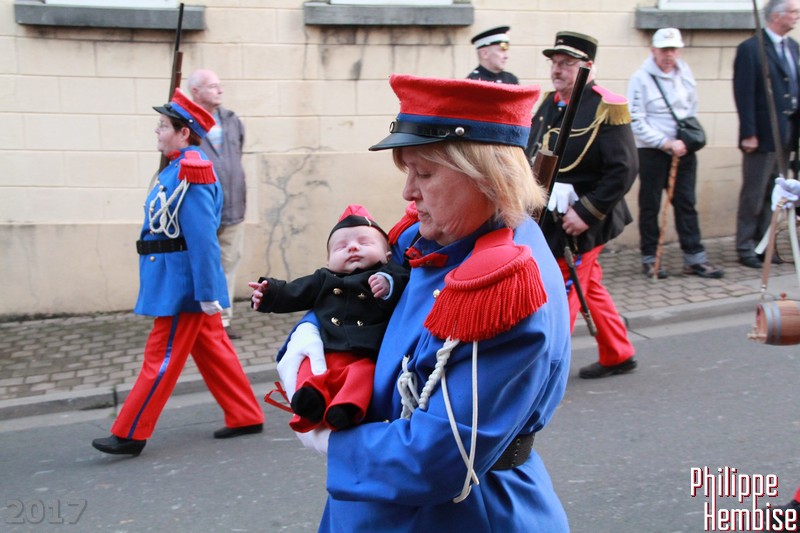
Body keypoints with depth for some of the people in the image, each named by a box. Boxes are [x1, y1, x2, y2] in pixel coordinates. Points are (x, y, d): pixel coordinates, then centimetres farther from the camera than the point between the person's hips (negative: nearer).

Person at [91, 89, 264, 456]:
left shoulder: (190, 172, -20)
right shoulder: (180, 168, 11)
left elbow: (203, 236, -25)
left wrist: (207, 293, -25)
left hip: (183, 284, -10)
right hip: (183, 281, 10)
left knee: (162, 358, 0)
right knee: (213, 350, 16)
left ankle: (130, 435, 11)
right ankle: (246, 417, 25)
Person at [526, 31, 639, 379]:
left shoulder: (606, 108, -15)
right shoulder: (549, 104, 7)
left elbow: (624, 170, -19)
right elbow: (531, 155, 16)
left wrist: (586, 213, -22)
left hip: (580, 222, -8)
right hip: (547, 216, 8)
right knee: (590, 288, 18)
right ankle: (618, 355, 33)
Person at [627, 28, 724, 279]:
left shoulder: (685, 73, 7)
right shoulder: (641, 78, -9)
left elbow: (692, 109, 16)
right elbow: (636, 122, -12)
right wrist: (667, 143, -16)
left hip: (683, 150, 5)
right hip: (652, 152, -4)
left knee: (686, 203, 5)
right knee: (650, 206, 3)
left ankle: (694, 258, 9)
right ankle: (649, 258, 13)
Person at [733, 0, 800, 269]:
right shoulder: (750, 49, -9)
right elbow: (744, 95, -13)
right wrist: (748, 134, -17)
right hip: (763, 134, -7)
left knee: (773, 195, 11)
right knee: (753, 196, 1)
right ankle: (745, 248, 10)